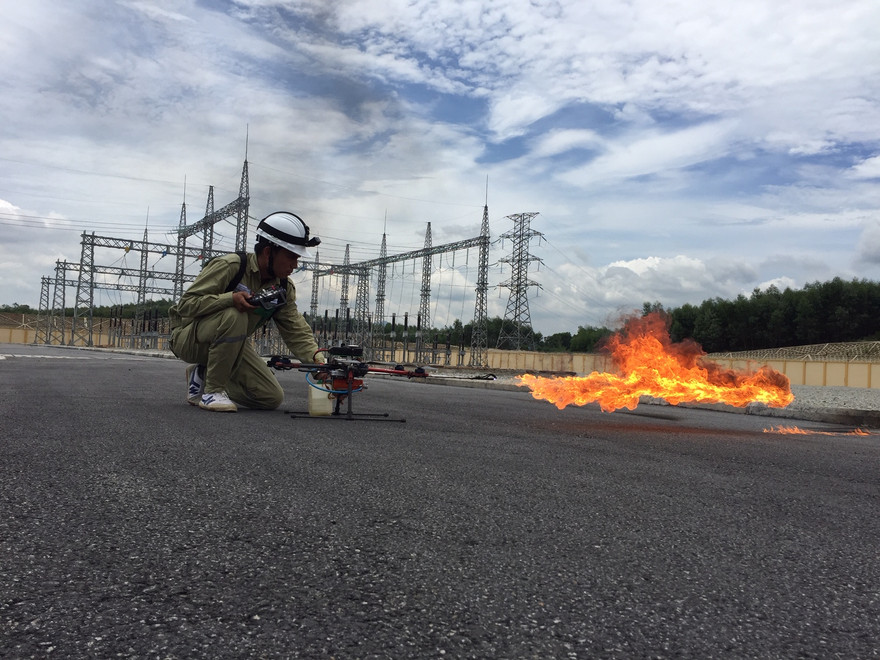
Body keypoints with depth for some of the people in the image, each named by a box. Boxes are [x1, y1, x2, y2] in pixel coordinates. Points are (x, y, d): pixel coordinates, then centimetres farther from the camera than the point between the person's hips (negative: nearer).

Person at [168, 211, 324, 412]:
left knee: (272, 398, -5)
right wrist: (231, 298, -38)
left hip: (229, 346, 6)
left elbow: (296, 330, -7)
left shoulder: (284, 288, -2)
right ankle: (212, 391, -21)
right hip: (189, 337, -6)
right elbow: (186, 305, -24)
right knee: (234, 316, -38)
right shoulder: (230, 265, -22)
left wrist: (316, 357, -26)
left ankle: (203, 375, 11)